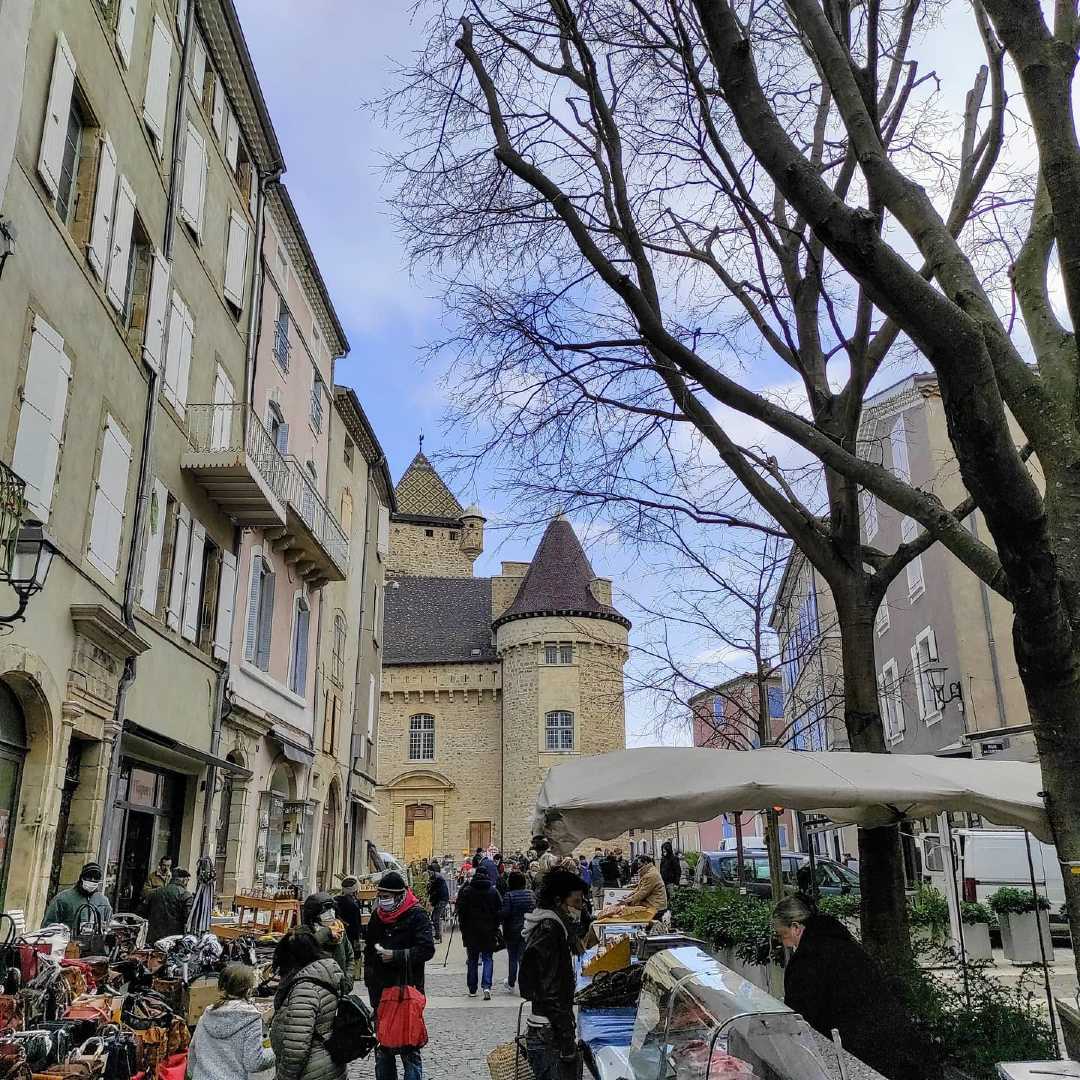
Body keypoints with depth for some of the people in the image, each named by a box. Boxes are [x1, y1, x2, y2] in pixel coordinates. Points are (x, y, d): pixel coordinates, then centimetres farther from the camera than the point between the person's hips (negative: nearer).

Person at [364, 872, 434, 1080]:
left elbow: (427, 950, -17)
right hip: (380, 991, 7)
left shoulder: (416, 916, -10)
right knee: (382, 1047, 16)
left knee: (408, 1046, -3)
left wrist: (396, 956, -21)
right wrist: (369, 976, 15)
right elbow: (368, 948, 23)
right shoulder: (378, 915, 10)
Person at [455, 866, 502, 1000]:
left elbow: (461, 911, -1)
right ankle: (486, 986, -13)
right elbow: (499, 910, -2)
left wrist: (463, 929, 8)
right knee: (488, 958, 6)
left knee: (472, 960, 12)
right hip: (489, 931, 0)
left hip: (471, 931, 1)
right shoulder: (493, 891, -3)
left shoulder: (466, 891, -3)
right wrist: (496, 928, 7)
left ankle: (472, 990, 15)